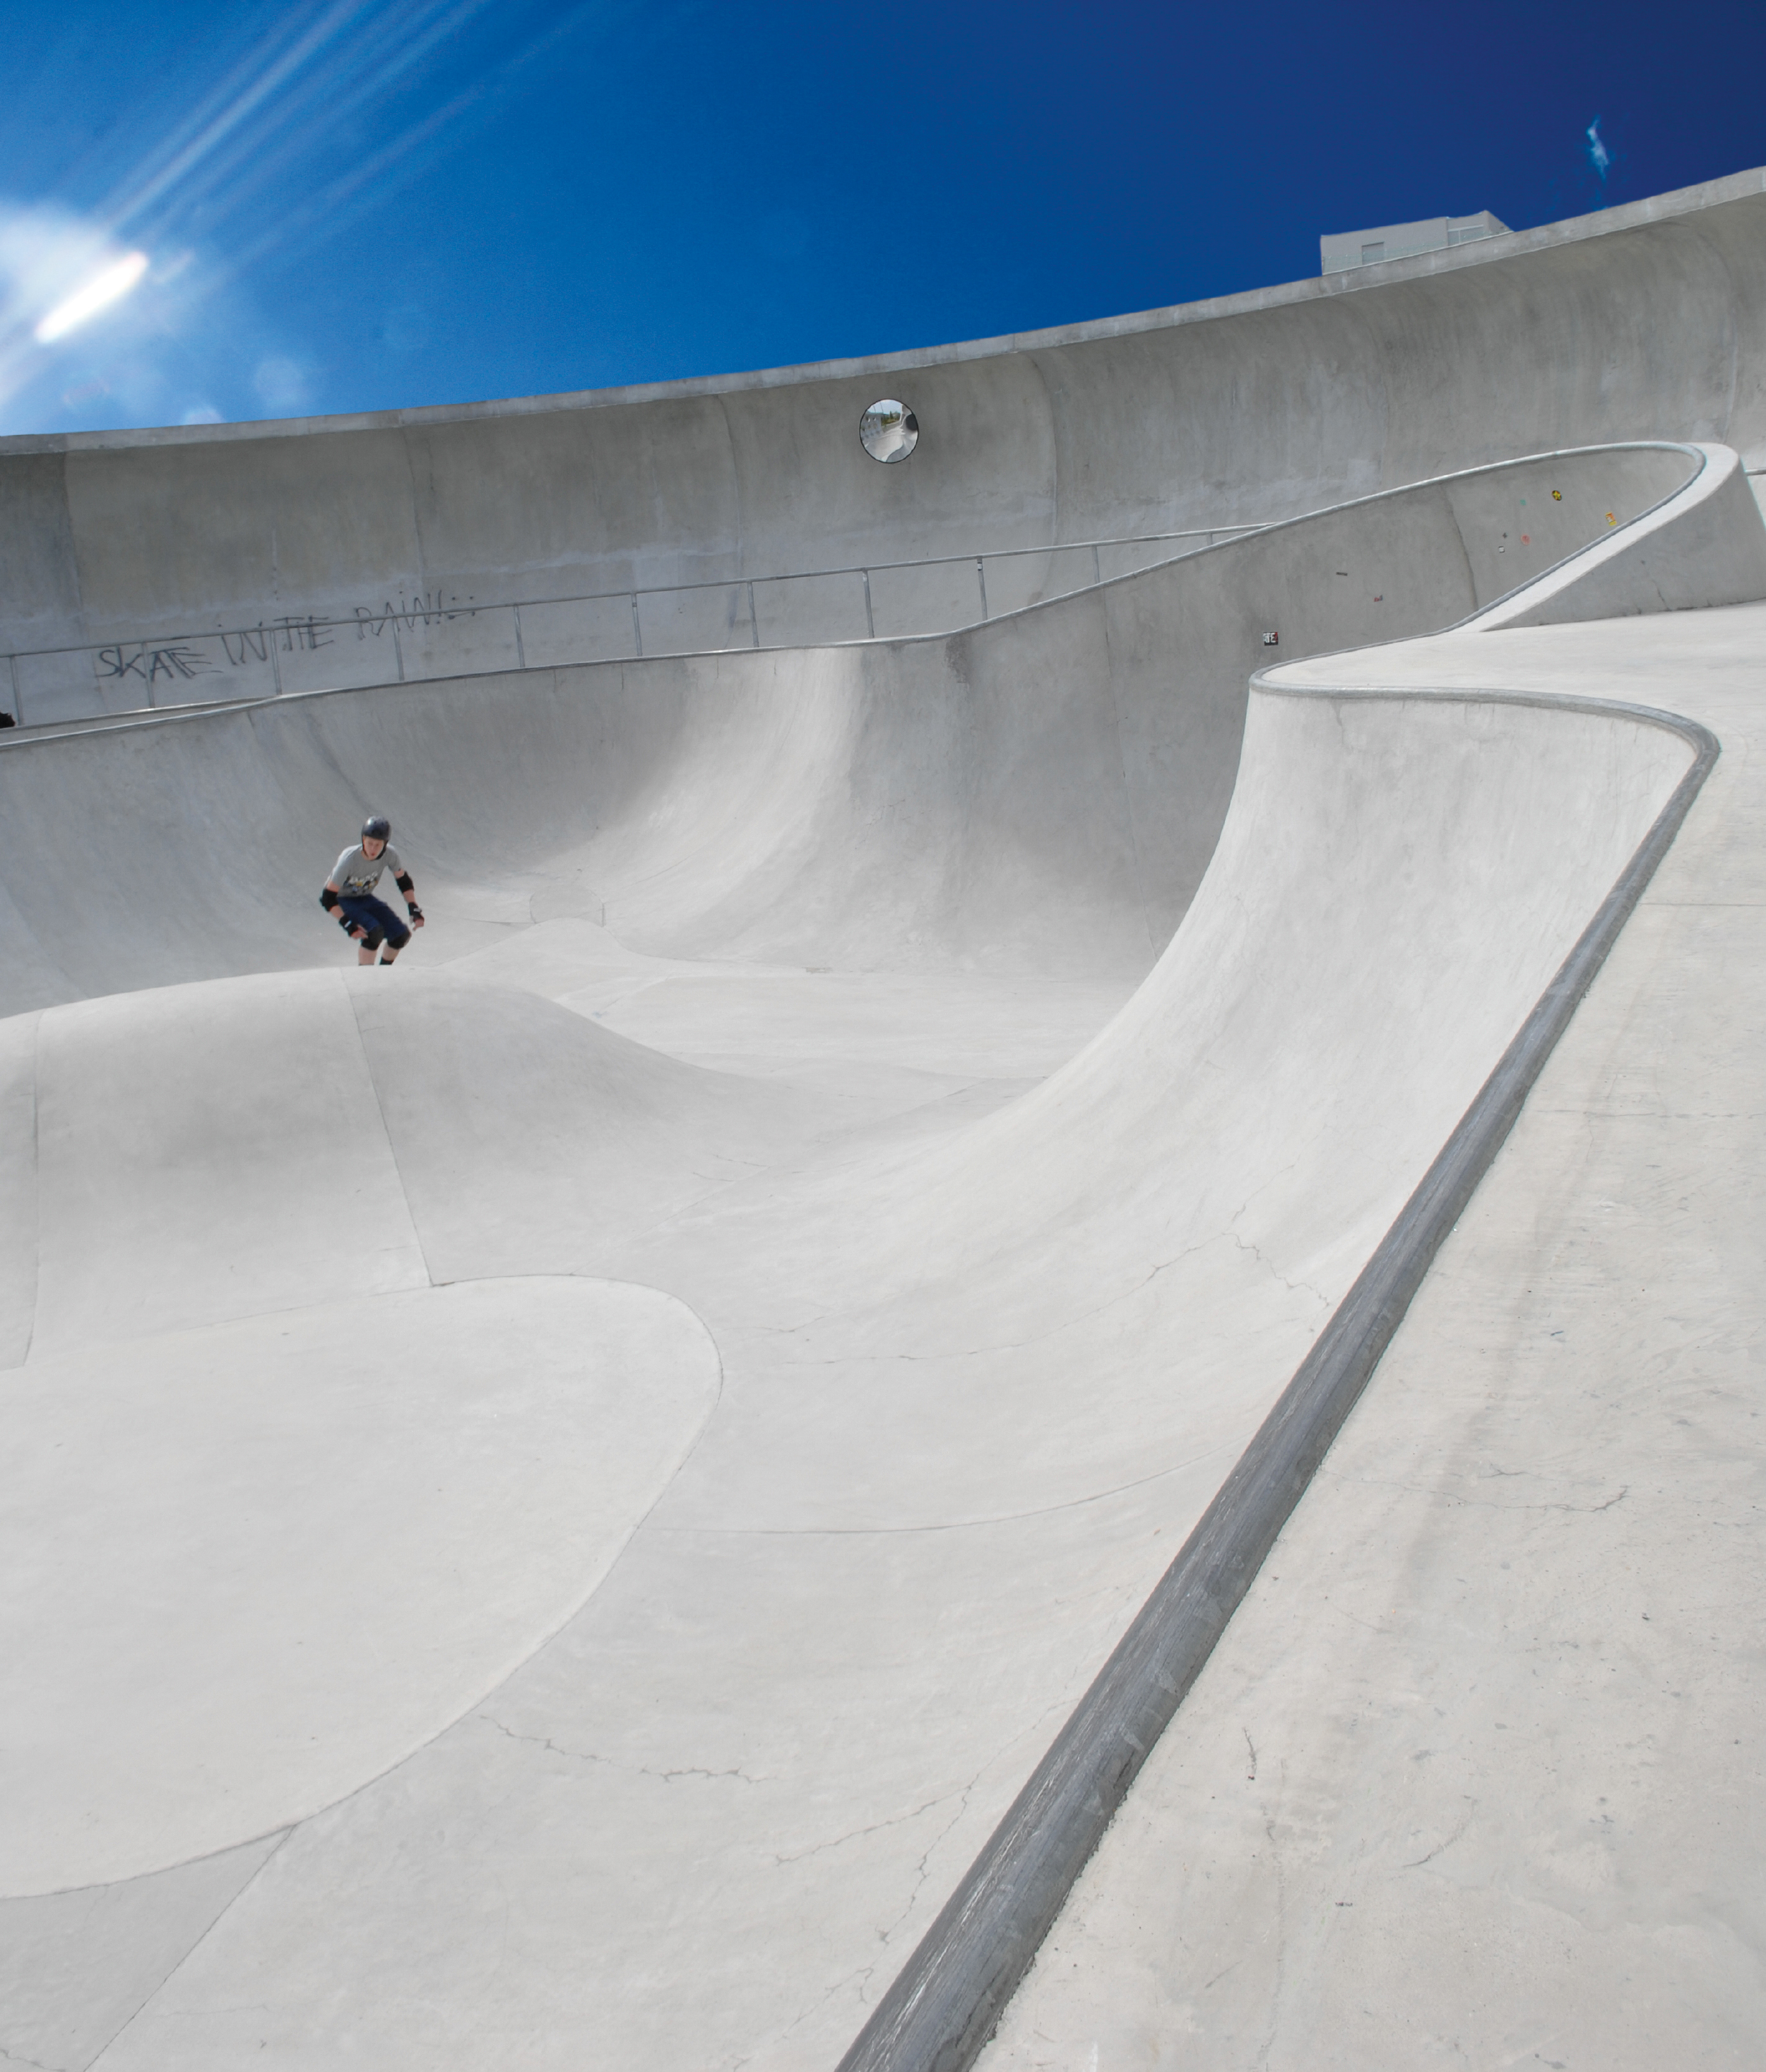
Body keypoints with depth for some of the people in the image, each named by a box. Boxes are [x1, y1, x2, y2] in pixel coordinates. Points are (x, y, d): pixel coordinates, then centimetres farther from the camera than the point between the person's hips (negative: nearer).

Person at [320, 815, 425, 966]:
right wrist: (347, 924, -35)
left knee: (402, 935, -7)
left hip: (365, 898, 5)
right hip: (341, 901, -5)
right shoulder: (349, 859, -32)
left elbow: (403, 880, 0)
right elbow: (328, 898, -28)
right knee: (374, 932, -30)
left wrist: (414, 909, -9)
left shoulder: (389, 854, -20)